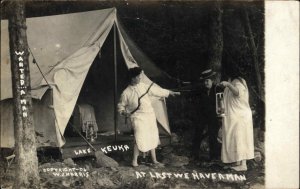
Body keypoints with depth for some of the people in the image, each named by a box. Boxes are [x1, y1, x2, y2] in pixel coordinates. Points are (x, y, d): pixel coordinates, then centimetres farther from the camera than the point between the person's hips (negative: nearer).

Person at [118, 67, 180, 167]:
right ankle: (134, 161, 2)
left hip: (150, 115, 5)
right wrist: (124, 112, -15)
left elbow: (157, 90, 11)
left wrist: (170, 92, 14)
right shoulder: (126, 93, -7)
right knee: (140, 139, -15)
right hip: (138, 118, -5)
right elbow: (121, 106, 5)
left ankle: (154, 159, 26)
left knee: (152, 138, 12)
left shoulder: (144, 86, 2)